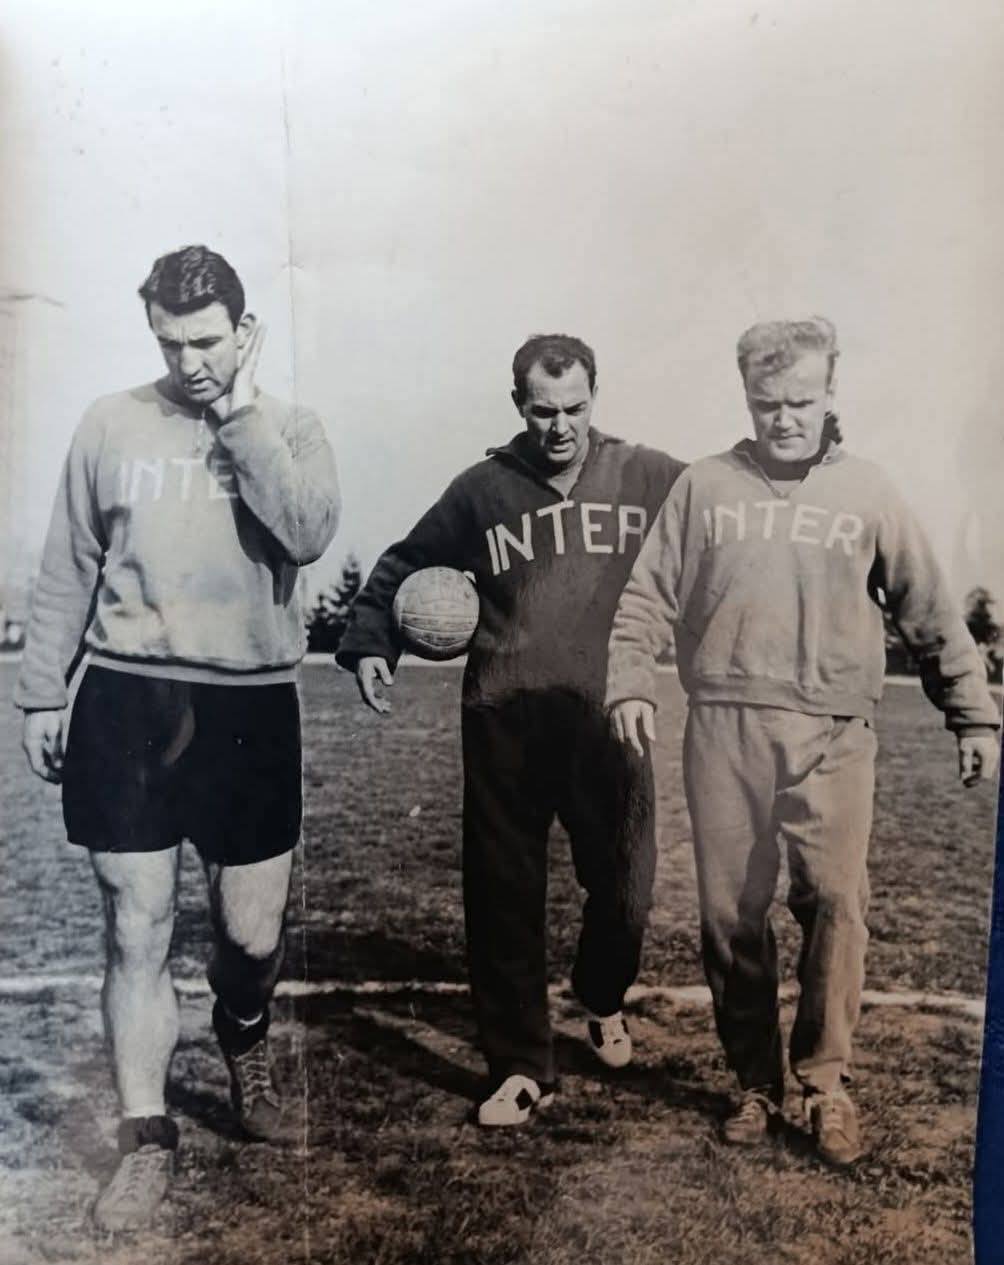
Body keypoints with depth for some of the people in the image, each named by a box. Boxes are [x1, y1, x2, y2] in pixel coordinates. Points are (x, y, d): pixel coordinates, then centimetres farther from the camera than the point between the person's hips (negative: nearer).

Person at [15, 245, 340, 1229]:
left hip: (249, 706, 0)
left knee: (252, 933, 8)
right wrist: (41, 691, 7)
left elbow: (308, 534, -18)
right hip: (128, 701, 0)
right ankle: (146, 1138, 21)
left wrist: (242, 416, -16)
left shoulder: (289, 430, 2)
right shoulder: (110, 425, 3)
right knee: (136, 929, 4)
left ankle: (245, 1054, 40)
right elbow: (67, 572, 8)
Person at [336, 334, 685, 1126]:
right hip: (505, 726, 0)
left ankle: (604, 1003, 42)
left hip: (607, 721, 0)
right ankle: (522, 1067, 21)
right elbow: (405, 564, 13)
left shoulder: (649, 480, 1)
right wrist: (370, 641, 2)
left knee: (624, 888, 9)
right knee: (504, 901, 5)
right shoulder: (483, 489, 3)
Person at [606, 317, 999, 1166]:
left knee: (835, 898, -14)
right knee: (731, 914, 6)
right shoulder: (705, 487, 7)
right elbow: (647, 597, 7)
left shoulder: (868, 493, 7)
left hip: (832, 732, -1)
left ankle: (825, 1079, 5)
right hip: (724, 728, 1)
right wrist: (631, 685, -7)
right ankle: (757, 1083, 22)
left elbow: (930, 613, 11)